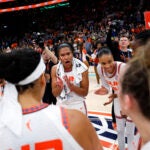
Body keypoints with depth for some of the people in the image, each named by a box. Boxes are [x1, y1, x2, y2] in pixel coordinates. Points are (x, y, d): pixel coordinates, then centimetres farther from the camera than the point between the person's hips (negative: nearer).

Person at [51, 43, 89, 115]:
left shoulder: (82, 68, -13)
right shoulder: (55, 69, -7)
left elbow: (85, 92, -10)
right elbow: (55, 94, -3)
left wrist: (71, 86, -25)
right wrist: (60, 87, -25)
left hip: (78, 106, -2)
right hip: (61, 106, 2)